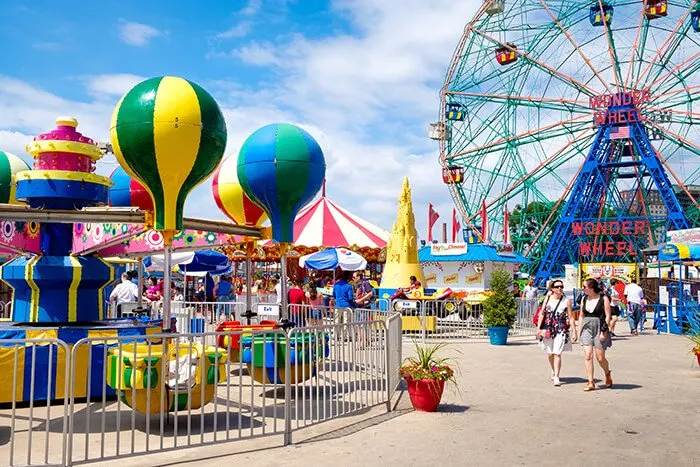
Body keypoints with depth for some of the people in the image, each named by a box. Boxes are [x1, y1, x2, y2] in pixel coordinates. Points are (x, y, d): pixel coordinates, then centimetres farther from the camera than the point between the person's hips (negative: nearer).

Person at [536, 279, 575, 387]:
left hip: (561, 330, -2)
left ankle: (556, 377, -6)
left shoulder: (566, 301, -1)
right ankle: (554, 371, 38)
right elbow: (542, 314, 7)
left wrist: (574, 332, -2)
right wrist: (538, 328, 1)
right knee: (550, 354, 12)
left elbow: (571, 317, 1)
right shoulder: (548, 299, 4)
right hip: (547, 329, 3)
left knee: (557, 354, -11)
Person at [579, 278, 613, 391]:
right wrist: (579, 331, 11)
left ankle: (608, 374, 32)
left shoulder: (603, 299, -4)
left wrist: (604, 331, -12)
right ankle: (591, 382, -2)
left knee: (600, 357, 0)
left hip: (599, 328, -4)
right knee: (587, 355, -7)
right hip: (587, 328, 4)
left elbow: (608, 316, -6)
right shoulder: (584, 299, 10)